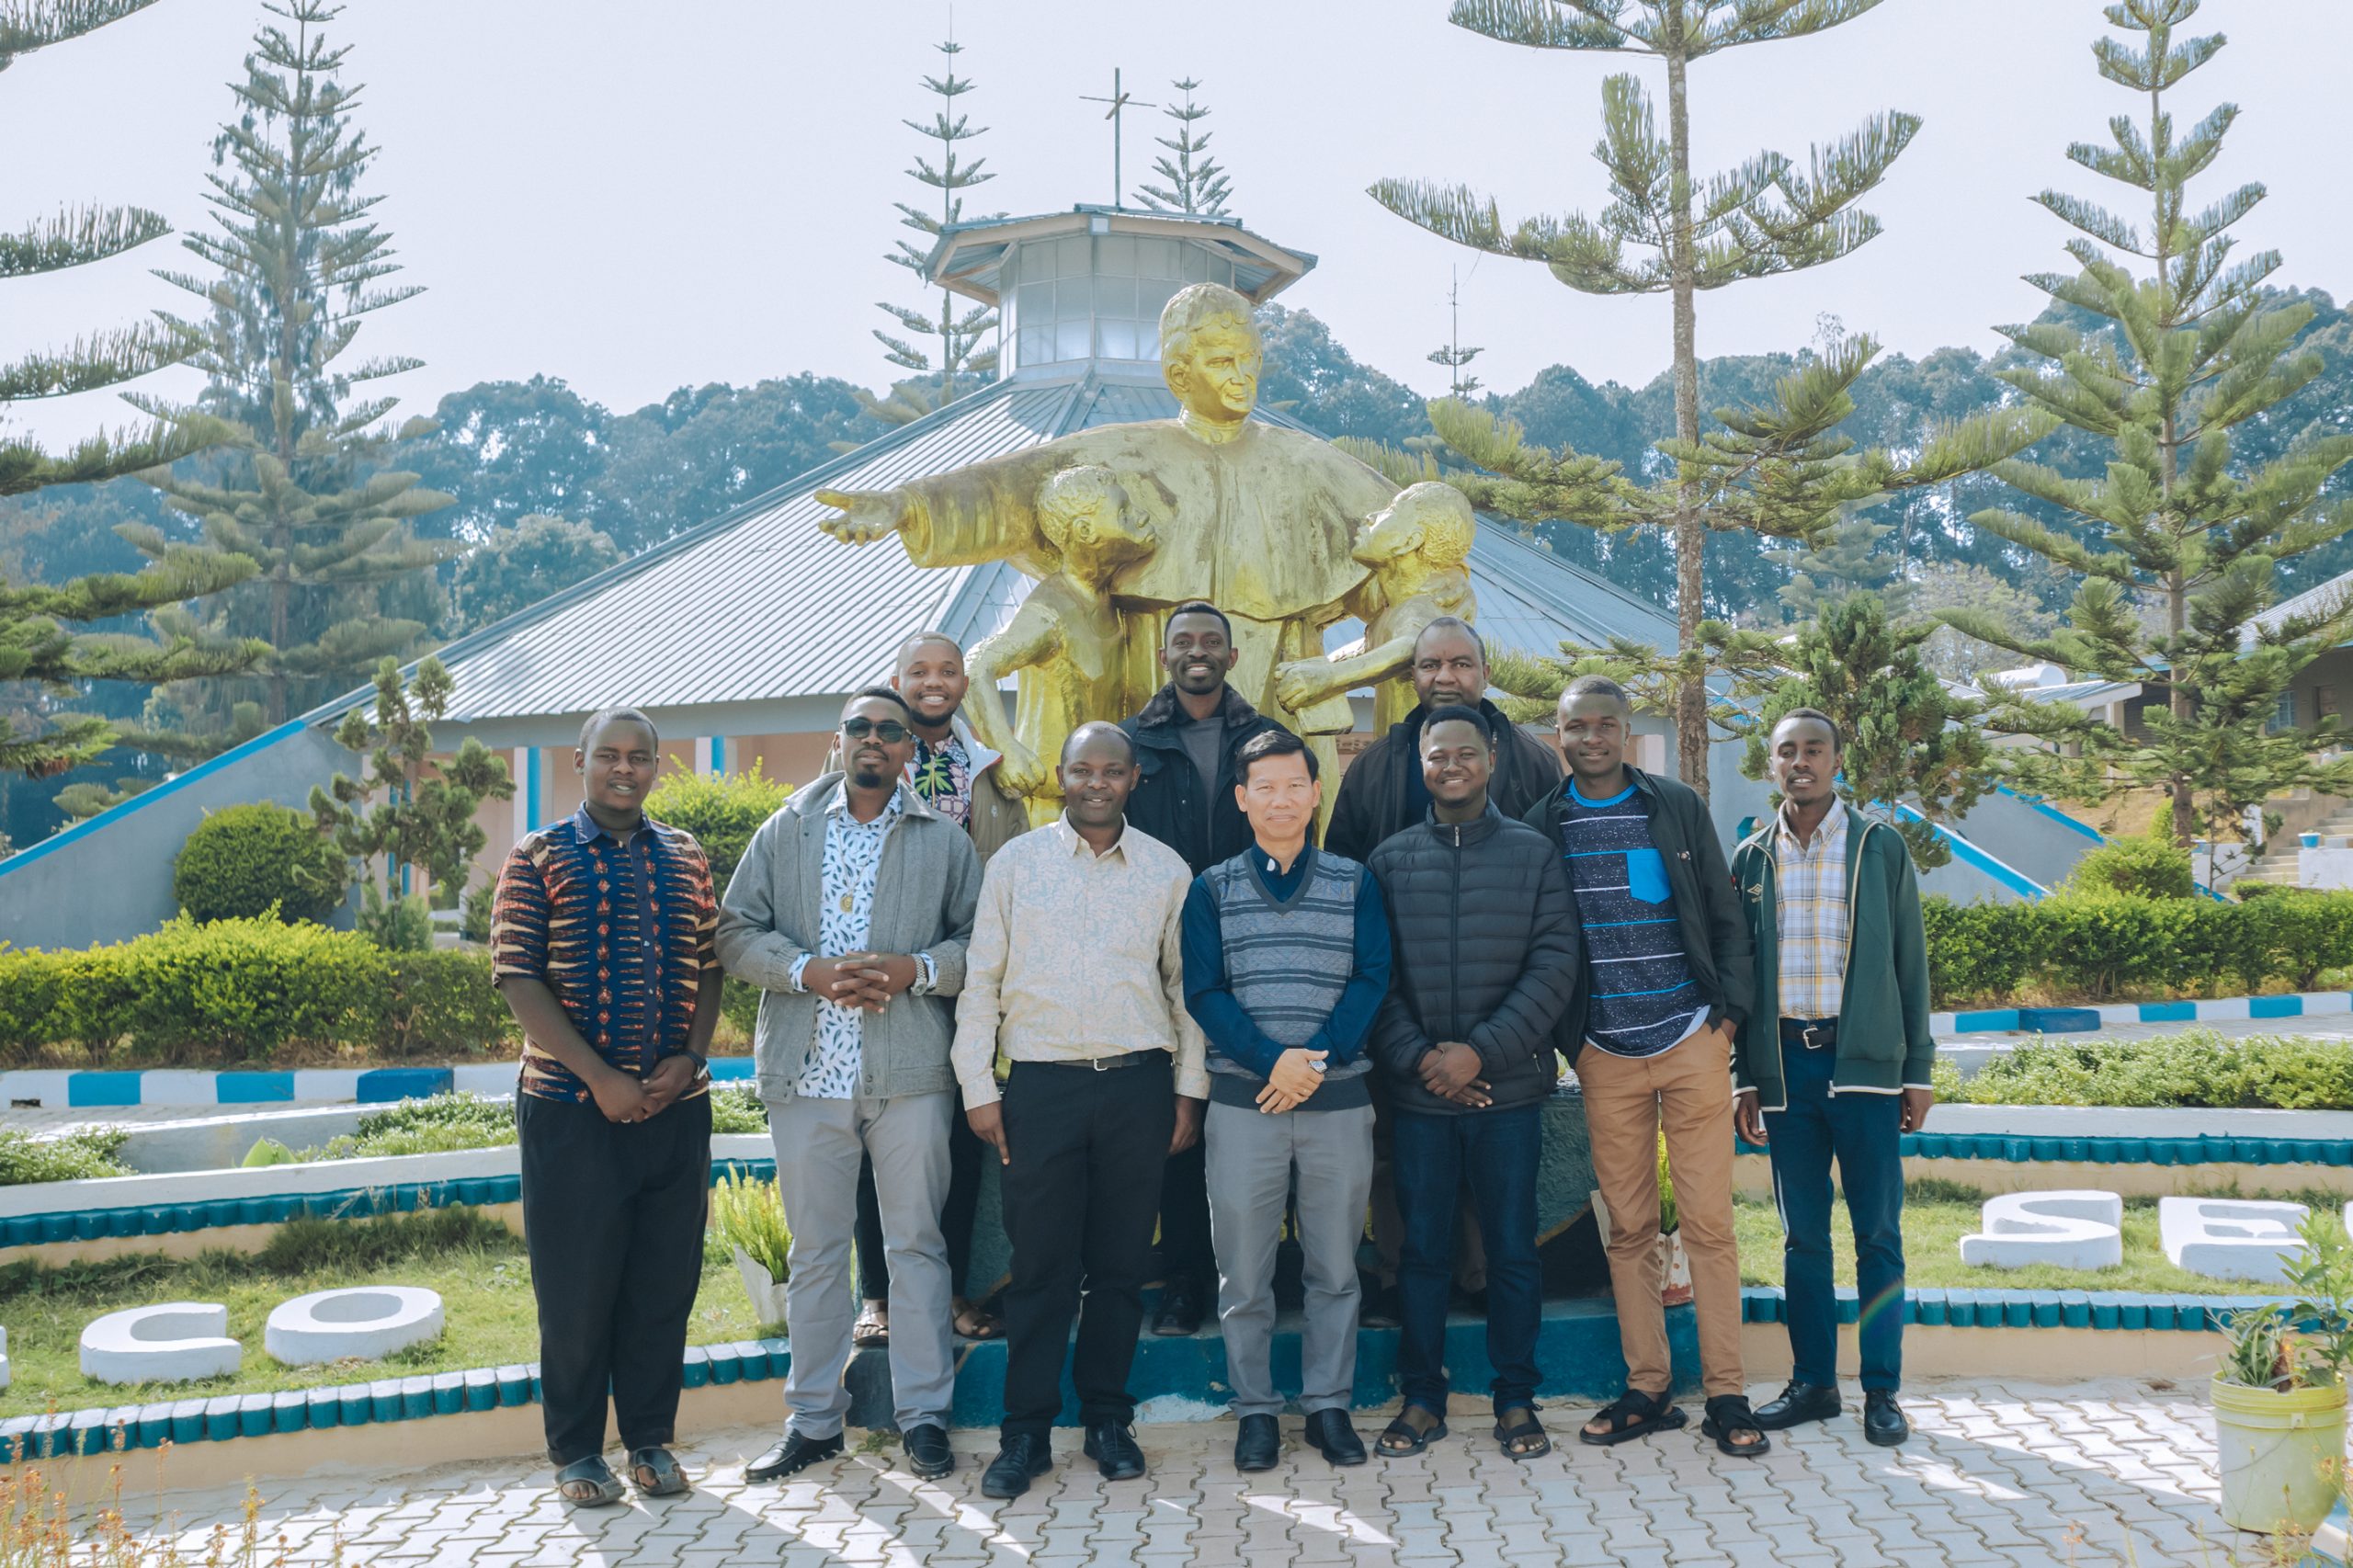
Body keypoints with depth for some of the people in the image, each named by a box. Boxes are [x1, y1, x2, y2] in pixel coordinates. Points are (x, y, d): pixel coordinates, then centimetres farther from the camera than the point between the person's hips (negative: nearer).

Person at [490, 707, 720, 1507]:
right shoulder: (539, 858, -1)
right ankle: (576, 1451, 17)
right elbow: (518, 977, -8)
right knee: (576, 1282, 4)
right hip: (571, 1105, -3)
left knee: (665, 1278, 7)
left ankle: (651, 1438, 22)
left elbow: (710, 968, 11)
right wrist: (601, 1078, -14)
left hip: (675, 1104, 3)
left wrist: (688, 1058, -6)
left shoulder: (686, 858, 10)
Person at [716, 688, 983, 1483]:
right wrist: (809, 971, -10)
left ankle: (923, 1415, 12)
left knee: (917, 1244, 3)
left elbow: (980, 939, 5)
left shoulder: (944, 839, 9)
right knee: (815, 1250, 8)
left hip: (911, 1070, -1)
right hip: (807, 1071, 1)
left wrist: (916, 970, -12)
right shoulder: (786, 831, 11)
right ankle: (813, 1419, 18)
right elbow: (736, 932, 5)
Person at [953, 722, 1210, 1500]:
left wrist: (1189, 1088, 7)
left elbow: (1185, 984, 11)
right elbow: (981, 979, 4)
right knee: (1041, 1265, 2)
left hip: (1139, 1085, 1)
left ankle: (1108, 1419, 21)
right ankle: (1026, 1431, 12)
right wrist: (977, 1087, 0)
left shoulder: (1167, 869, 7)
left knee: (1121, 1262, 8)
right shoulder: (1015, 862, 3)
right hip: (1041, 1085, -1)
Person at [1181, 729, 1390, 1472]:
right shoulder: (1212, 889, 7)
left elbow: (1371, 980, 0)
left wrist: (1318, 1060, -14)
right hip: (1243, 1097, 0)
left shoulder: (1355, 883, 8)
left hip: (1339, 1097, 1)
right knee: (1243, 1269, 3)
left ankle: (1329, 1403, 20)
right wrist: (1273, 1060, -15)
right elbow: (1203, 992, -1)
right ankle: (1255, 1409, 16)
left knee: (1334, 1265, 8)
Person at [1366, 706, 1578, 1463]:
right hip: (1419, 1094, 1)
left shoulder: (1533, 854, 3)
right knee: (1422, 1249, 8)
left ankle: (1516, 1398, 19)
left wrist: (1482, 1051, -12)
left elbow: (1554, 966, -4)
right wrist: (1415, 1057, -10)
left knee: (1512, 1250, 6)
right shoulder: (1390, 861, 6)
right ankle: (1422, 1396, 20)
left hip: (1509, 1089, -1)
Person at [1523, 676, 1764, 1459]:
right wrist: (1562, 1040, 5)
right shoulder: (1541, 825, 6)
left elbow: (1726, 916, 7)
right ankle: (1646, 1391, 14)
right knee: (1629, 1229, 5)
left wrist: (1729, 1009, -2)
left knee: (1708, 1223, 0)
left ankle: (1726, 1395, 7)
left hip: (1692, 1043, -1)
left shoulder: (1678, 806, 4)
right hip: (1605, 1056, 1)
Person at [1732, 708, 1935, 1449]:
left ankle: (1882, 1389, 11)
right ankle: (1813, 1381, 17)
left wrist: (1919, 1069, 0)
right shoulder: (1752, 858, 8)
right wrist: (1746, 1078, 6)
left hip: (1864, 1059, -2)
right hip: (1784, 1061, 2)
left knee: (1879, 1234, 1)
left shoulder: (1880, 847, 3)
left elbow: (1910, 960, 4)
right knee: (1802, 1236, 8)